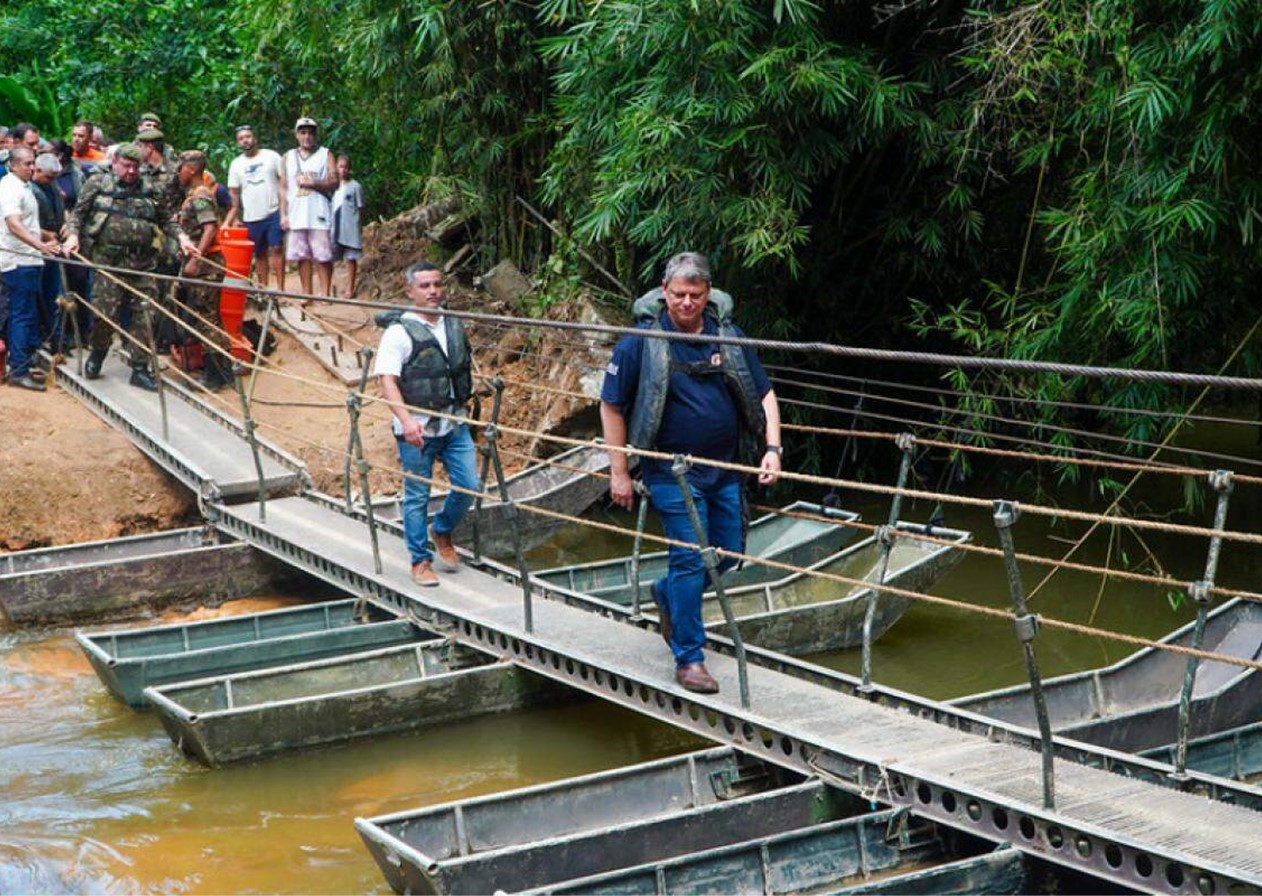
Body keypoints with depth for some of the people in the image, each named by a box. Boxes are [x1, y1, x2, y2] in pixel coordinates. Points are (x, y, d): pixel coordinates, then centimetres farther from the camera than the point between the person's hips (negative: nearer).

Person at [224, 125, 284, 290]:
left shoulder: (271, 156, 3)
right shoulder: (236, 164, 12)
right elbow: (233, 195, 11)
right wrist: (230, 220, 3)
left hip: (274, 212, -3)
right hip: (251, 217, 3)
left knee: (276, 249, -10)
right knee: (259, 254, 8)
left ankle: (280, 288, -10)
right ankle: (263, 288, 14)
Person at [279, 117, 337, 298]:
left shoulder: (325, 154, 6)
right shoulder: (288, 157, 14)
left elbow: (334, 182, -2)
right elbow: (283, 188, 12)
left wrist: (312, 183, -15)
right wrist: (283, 214, 4)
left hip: (319, 214, -3)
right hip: (296, 215, 3)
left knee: (323, 256, -6)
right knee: (302, 256, 3)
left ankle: (325, 293, -3)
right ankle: (306, 294, 8)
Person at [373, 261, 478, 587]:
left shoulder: (454, 325, 9)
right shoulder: (399, 332, -11)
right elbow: (387, 381, -18)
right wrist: (406, 420, -30)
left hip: (454, 423, 6)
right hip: (417, 429, -5)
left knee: (468, 486, 5)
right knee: (417, 496, 3)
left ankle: (442, 532, 32)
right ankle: (420, 561, 16)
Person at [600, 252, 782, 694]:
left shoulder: (727, 335, 1)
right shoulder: (641, 341, -10)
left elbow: (763, 394, 8)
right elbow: (612, 407, -3)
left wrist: (772, 448, -6)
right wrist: (618, 472, -6)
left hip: (724, 467, 5)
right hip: (672, 470, -5)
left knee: (727, 554, 12)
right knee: (690, 558, -7)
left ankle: (667, 593, 40)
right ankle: (688, 658, 5)